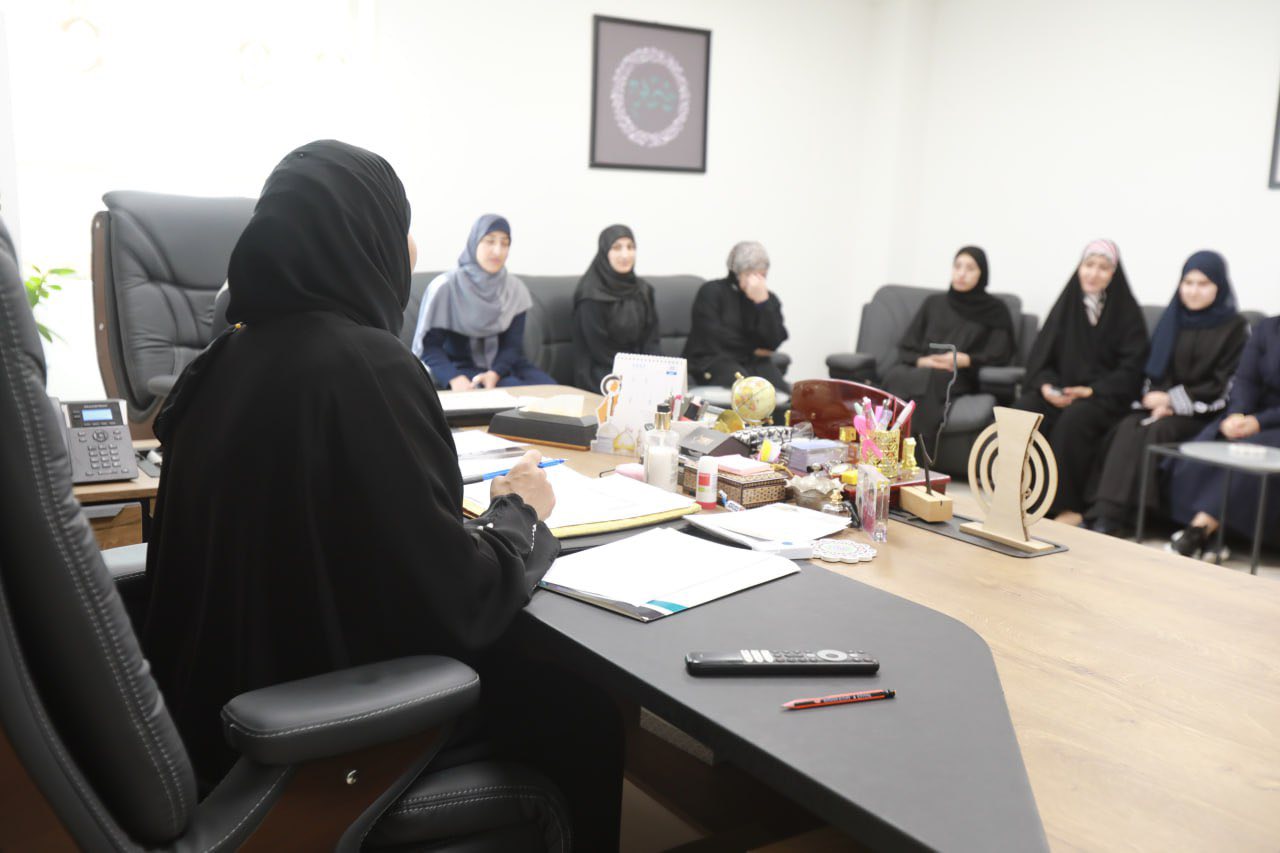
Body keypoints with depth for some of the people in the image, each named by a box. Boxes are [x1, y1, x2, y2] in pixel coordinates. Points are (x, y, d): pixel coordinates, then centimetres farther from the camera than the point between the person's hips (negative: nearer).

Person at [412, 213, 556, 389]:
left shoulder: (515, 289, 3)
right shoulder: (446, 287, -9)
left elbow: (512, 345, -1)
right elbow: (430, 346, -11)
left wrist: (495, 373, -23)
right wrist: (454, 378, -30)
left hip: (503, 365, 5)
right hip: (461, 367, -5)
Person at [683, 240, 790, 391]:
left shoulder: (769, 299, 10)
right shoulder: (712, 291, 1)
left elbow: (773, 343, -5)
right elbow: (712, 336, -12)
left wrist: (763, 302, -15)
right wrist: (753, 349, -4)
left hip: (753, 362, 4)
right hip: (712, 359, -4)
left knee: (780, 390, -26)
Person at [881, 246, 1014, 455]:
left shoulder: (995, 311, 14)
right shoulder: (934, 303, 21)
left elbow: (1000, 356, 4)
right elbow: (906, 347, 16)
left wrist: (965, 359, -14)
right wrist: (922, 360, -7)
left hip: (961, 376, -2)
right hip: (920, 368, 3)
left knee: (926, 379, -39)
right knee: (896, 376, -36)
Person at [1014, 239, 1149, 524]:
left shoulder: (1127, 313, 3)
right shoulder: (1067, 305, 13)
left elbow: (1130, 369, -4)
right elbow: (1039, 354, 10)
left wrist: (1092, 390, -18)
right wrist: (1045, 384, -10)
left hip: (1105, 396, -3)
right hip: (1058, 391, 3)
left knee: (1074, 418, -36)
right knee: (1022, 412, -28)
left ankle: (1068, 506, -27)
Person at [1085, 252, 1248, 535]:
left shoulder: (1235, 327, -1)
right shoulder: (1172, 319, 12)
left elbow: (1224, 385, -7)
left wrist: (1174, 400, -13)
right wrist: (1159, 400, -8)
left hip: (1203, 413, -4)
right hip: (1164, 403, 4)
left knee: (1157, 431, -32)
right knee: (1128, 427, -27)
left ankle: (1113, 518, -34)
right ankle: (1105, 514, -37)